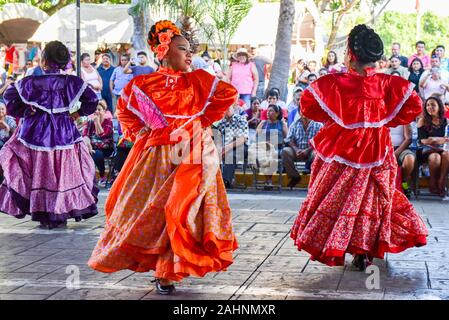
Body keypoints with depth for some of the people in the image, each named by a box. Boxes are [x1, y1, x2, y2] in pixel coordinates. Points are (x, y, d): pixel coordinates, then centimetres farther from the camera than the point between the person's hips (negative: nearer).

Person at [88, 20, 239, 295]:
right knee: (147, 209, 3)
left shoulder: (199, 80, 5)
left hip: (191, 156, -1)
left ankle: (168, 271, 1)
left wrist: (205, 119, 2)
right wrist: (136, 132, 3)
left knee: (180, 210, -8)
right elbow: (124, 110, 18)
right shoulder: (144, 84, 5)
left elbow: (229, 94, 5)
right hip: (154, 157, 1)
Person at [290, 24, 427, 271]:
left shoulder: (335, 83, -15)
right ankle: (364, 251, 16)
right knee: (370, 198, 15)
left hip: (341, 152, -2)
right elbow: (414, 106, -8)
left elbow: (307, 105, -11)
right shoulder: (388, 83, -9)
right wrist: (386, 122, 1)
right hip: (375, 151, 2)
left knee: (337, 199, 13)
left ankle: (334, 247, 15)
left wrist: (332, 119, 3)